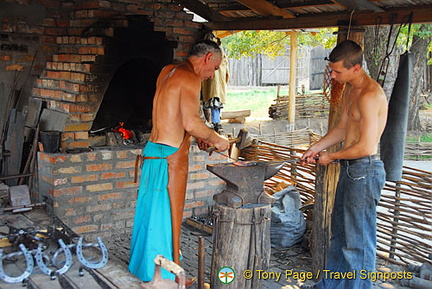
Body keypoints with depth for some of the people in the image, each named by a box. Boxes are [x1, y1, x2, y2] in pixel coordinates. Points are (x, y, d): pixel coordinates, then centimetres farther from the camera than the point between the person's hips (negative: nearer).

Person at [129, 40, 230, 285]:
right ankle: (167, 277, 13)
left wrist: (196, 136, 20)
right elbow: (191, 122, -25)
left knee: (152, 213, 17)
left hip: (154, 150, 9)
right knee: (167, 217, 1)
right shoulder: (190, 78, -14)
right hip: (170, 156, -9)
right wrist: (217, 140, -10)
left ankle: (145, 270, 30)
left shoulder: (168, 71, 14)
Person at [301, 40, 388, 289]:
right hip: (350, 170, 11)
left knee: (358, 240, 1)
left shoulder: (370, 95, -21)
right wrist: (317, 147, 9)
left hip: (364, 171, -11)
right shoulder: (354, 91, 11)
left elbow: (366, 147, -24)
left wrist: (331, 156, -11)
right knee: (340, 234, 21)